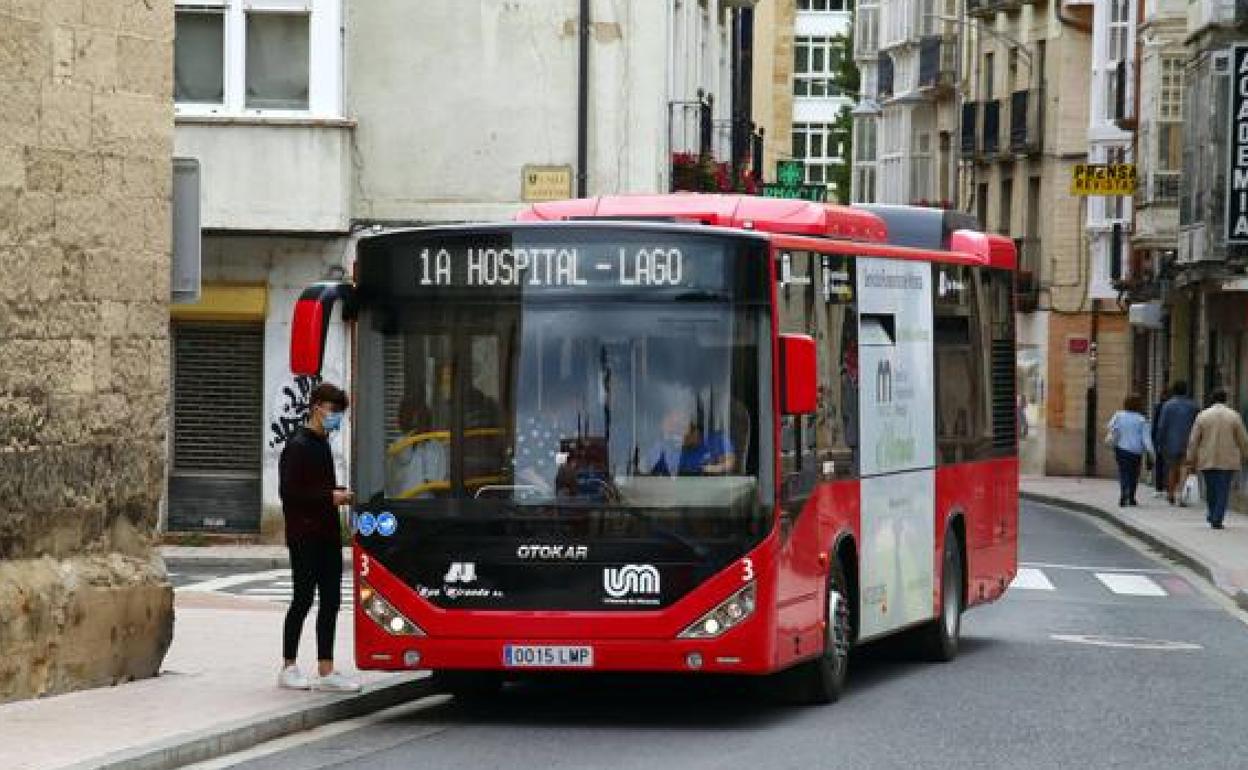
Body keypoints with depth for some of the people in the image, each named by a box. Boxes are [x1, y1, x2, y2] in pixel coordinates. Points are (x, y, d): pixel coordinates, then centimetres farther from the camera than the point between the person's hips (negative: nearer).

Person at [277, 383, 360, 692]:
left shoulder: (322, 444, 17)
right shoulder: (298, 446, -10)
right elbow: (289, 492, -16)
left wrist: (340, 494, 7)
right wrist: (330, 497, -18)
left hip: (327, 536, 9)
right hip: (305, 536, -9)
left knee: (331, 601, 5)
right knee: (303, 599, -3)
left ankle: (326, 671, 8)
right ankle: (288, 668, 6)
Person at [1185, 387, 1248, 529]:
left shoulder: (1203, 416, -2)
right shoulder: (1234, 416, -3)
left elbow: (1193, 441, -1)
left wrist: (1191, 458, 5)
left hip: (1208, 460, 1)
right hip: (1228, 461, -1)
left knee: (1211, 488, 15)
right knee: (1223, 490, 0)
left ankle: (1213, 515, 27)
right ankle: (1217, 519, -7)